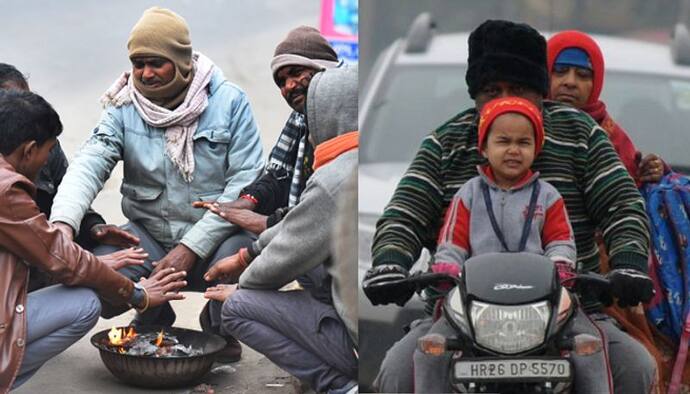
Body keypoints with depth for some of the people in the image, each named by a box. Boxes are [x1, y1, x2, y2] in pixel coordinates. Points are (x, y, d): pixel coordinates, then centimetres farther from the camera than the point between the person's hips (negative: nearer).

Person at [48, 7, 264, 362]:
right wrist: (62, 223, -36)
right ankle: (154, 313, 14)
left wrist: (192, 247, -20)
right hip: (149, 236, 2)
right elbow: (89, 165, -15)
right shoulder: (124, 108, -1)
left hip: (215, 237, -2)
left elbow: (246, 182, -12)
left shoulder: (229, 101, -7)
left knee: (237, 254, -36)